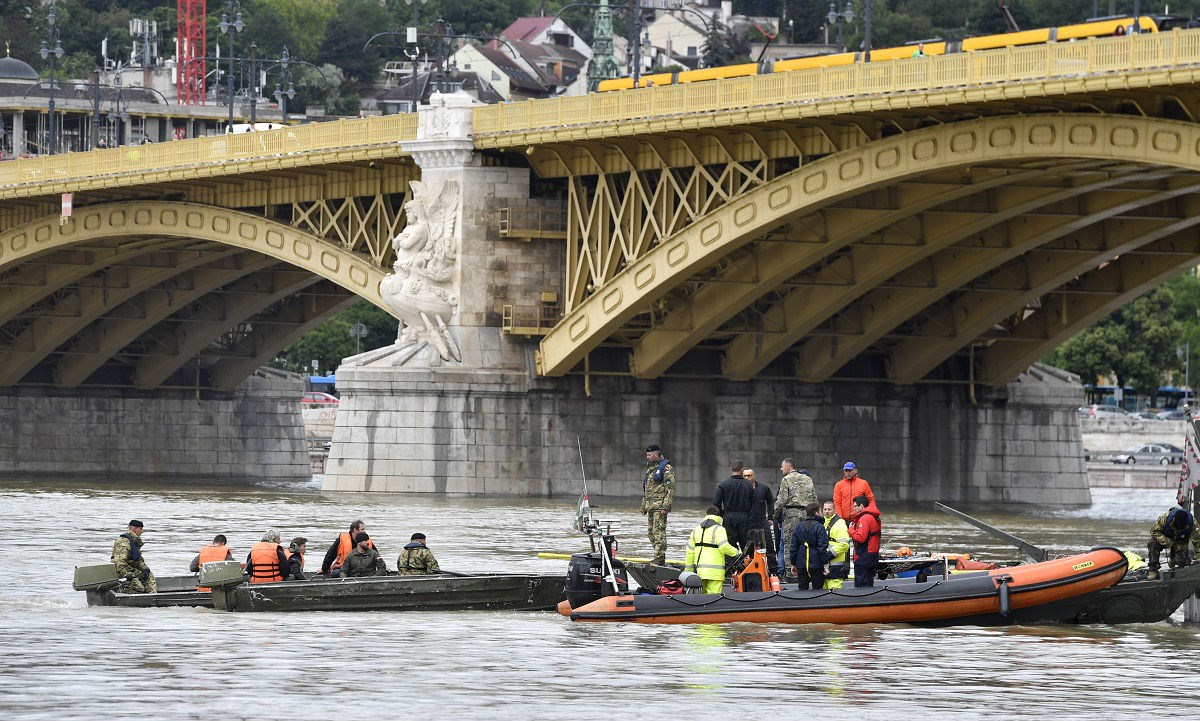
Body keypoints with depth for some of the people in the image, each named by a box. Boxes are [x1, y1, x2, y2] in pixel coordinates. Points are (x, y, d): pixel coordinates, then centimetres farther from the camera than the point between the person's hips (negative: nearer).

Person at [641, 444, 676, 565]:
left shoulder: (666, 468, -8)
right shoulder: (650, 468, 21)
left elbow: (670, 488, -14)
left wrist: (666, 506, -20)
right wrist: (643, 506, 24)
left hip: (660, 505, -9)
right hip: (650, 505, 9)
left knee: (659, 532, -12)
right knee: (651, 532, 10)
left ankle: (659, 558, -13)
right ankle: (658, 556, 16)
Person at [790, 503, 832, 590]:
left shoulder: (798, 526, 6)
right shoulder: (819, 527, -10)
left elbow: (793, 546, 8)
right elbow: (822, 547, -14)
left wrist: (793, 563, 15)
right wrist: (825, 563, -8)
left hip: (801, 565, 4)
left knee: (803, 588, 9)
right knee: (817, 588, 2)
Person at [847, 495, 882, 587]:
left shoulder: (865, 518, -17)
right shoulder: (875, 517, 15)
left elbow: (860, 538, -23)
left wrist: (851, 529, -7)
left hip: (863, 558, -10)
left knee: (860, 584, -7)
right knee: (869, 583, 15)